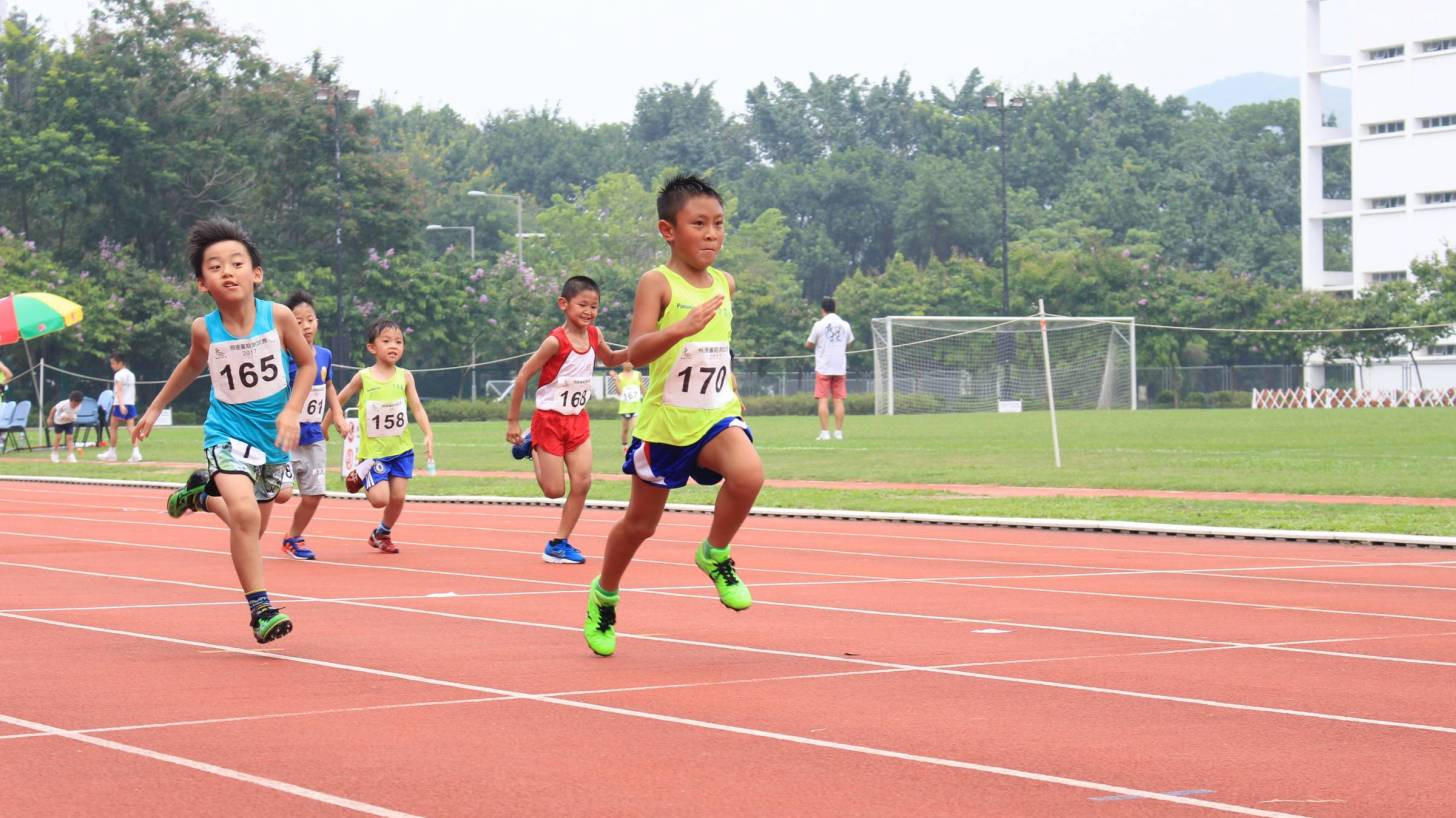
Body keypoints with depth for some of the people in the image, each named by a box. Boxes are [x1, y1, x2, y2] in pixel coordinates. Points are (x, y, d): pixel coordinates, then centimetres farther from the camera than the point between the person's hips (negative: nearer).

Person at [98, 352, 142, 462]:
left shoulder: (119, 375, -8)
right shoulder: (131, 374, 16)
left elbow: (119, 390, -19)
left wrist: (121, 405, -29)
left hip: (120, 404, -7)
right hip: (131, 403, 7)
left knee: (113, 427, 8)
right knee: (131, 427, -2)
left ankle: (112, 453, 14)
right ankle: (136, 452, -18)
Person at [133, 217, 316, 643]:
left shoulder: (277, 316, -15)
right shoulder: (205, 329, -12)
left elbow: (307, 363, 2)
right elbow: (193, 365, 11)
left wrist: (292, 410, -11)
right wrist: (155, 408, 19)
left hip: (273, 436, 2)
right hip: (228, 432, -2)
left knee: (250, 527, 15)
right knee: (245, 514, -26)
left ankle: (202, 493, 45)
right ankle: (260, 608, -15)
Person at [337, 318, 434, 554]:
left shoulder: (405, 376, 0)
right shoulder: (363, 377, -6)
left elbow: (417, 407, -3)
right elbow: (340, 400, 6)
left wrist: (429, 434, -16)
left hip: (401, 449, 3)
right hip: (373, 451, -3)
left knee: (398, 497, 2)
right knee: (380, 498, -13)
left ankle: (383, 533, 30)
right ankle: (360, 474, 19)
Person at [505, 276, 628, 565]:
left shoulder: (594, 335, -2)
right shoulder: (556, 341, -21)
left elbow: (610, 360, 20)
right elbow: (523, 376, -16)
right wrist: (513, 421, -13)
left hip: (578, 420, 6)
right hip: (549, 419, -6)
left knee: (582, 482, -6)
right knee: (555, 490, -2)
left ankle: (559, 543, 5)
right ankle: (532, 447, 27)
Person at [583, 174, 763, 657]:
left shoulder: (725, 283, 5)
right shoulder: (658, 283, -13)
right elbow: (636, 352, -26)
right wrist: (680, 329, -41)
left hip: (716, 416, 3)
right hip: (664, 421, -3)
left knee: (748, 474, -28)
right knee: (640, 523, 9)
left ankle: (715, 555, -2)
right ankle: (604, 595, 37)